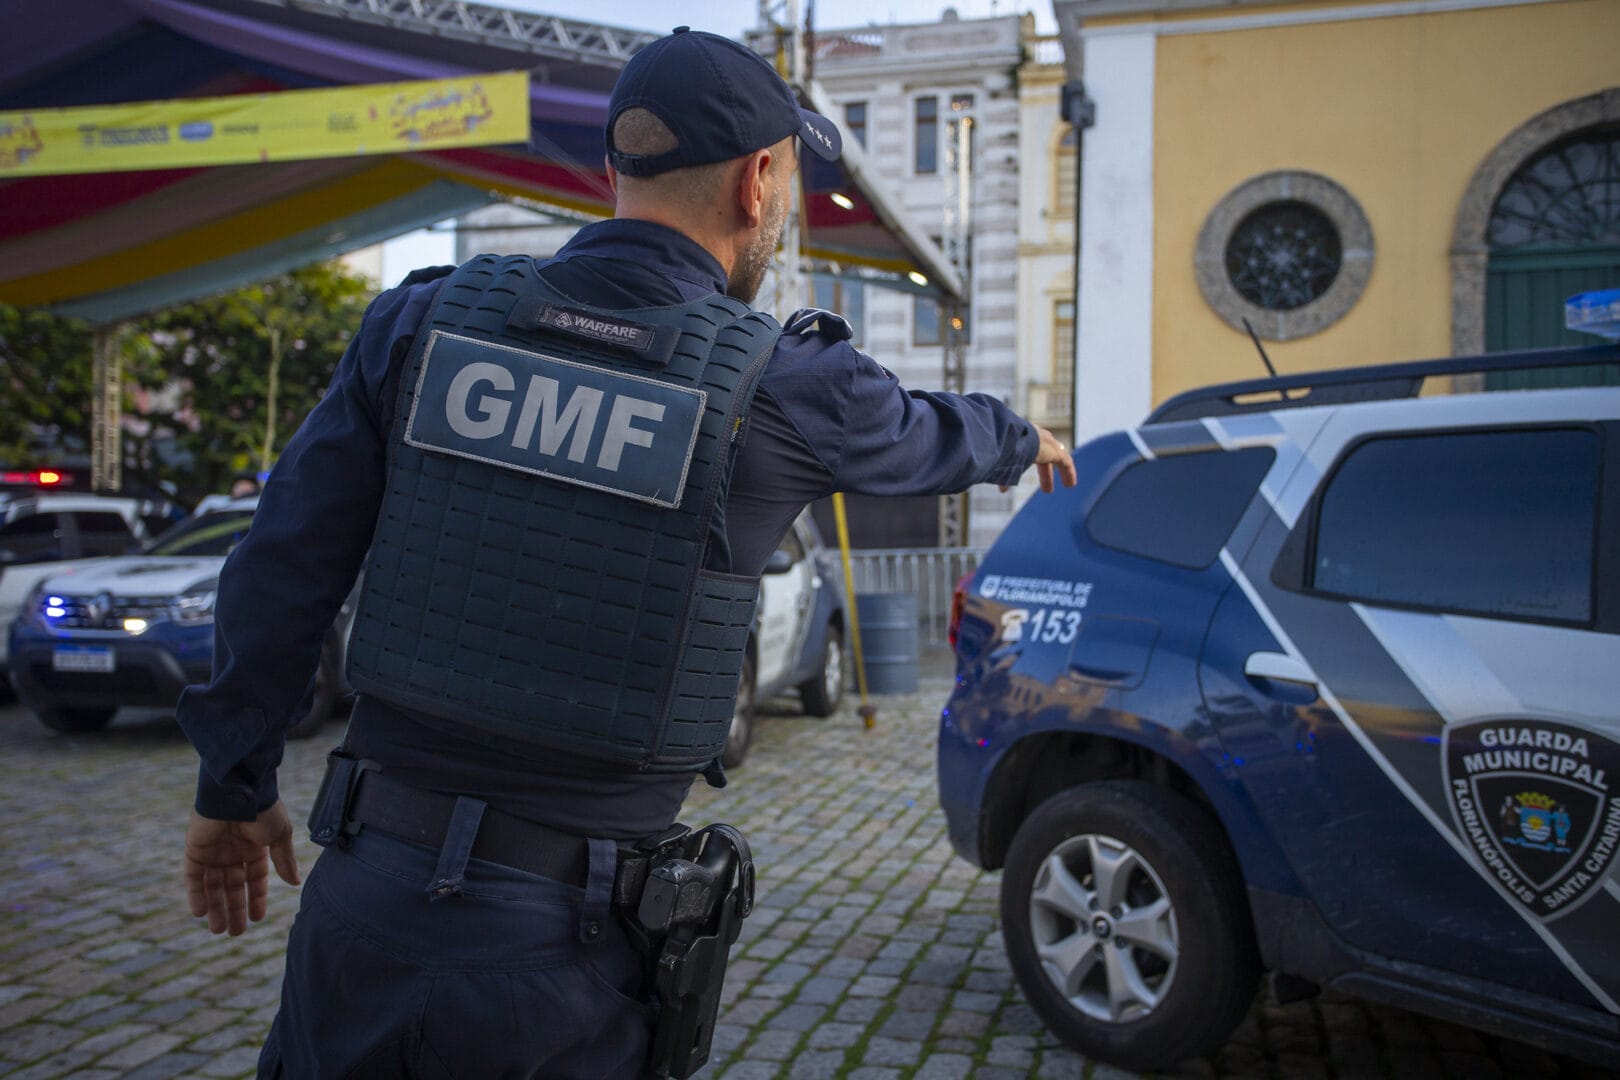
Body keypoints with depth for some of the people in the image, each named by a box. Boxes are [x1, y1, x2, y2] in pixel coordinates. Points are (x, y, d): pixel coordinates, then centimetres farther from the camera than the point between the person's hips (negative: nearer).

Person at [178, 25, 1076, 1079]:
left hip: (364, 896, 3)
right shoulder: (783, 385, -8)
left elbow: (284, 568, 1)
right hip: (558, 945, -2)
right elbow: (926, 435, 13)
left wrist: (235, 786, 15)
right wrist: (1023, 438, 36)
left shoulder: (423, 319, -3)